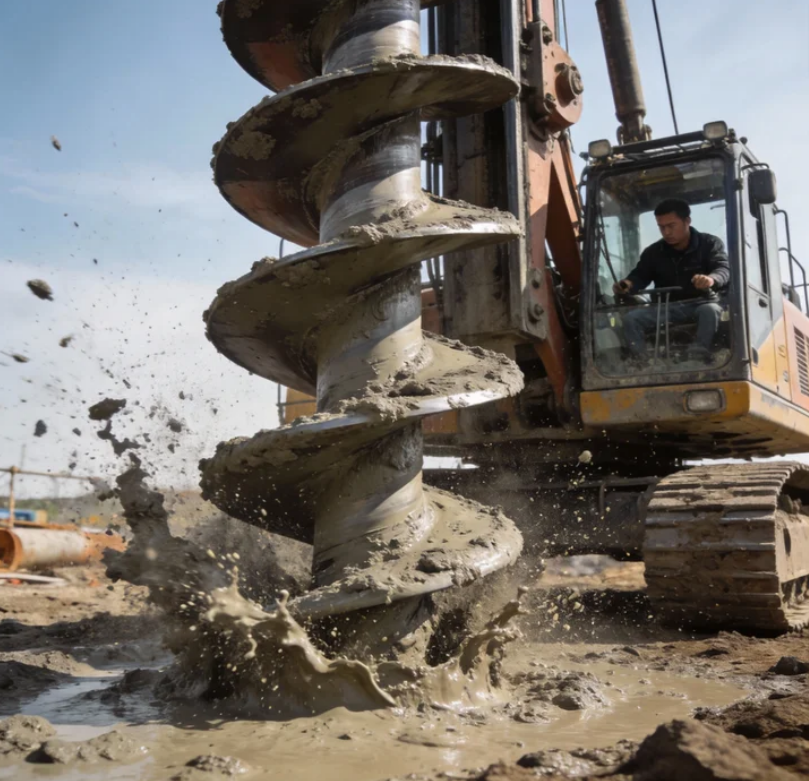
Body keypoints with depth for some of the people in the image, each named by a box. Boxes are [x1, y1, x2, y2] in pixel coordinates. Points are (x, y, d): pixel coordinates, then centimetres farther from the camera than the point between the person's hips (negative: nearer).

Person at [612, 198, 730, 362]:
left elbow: (723, 268, -16)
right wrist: (628, 284, -24)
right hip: (666, 307, 3)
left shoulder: (710, 243, 0)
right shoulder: (653, 252, 11)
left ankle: (697, 360, -48)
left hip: (701, 303, -3)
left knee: (711, 311, -39)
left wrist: (711, 279, -43)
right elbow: (640, 275, 4)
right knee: (631, 318, -23)